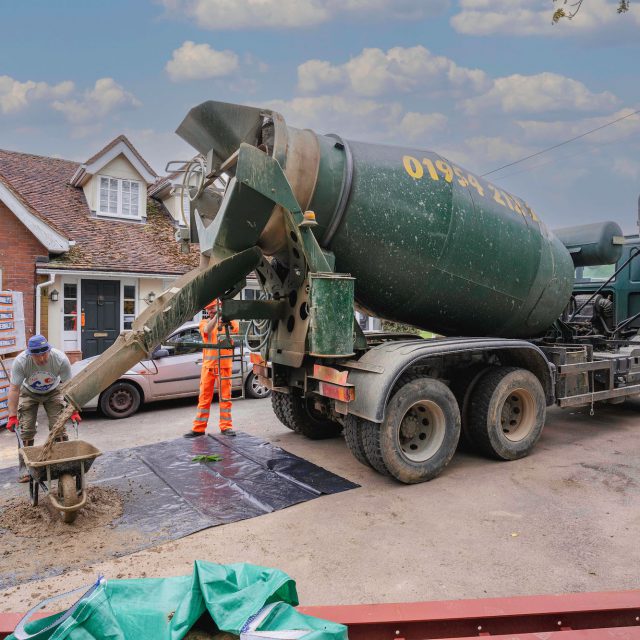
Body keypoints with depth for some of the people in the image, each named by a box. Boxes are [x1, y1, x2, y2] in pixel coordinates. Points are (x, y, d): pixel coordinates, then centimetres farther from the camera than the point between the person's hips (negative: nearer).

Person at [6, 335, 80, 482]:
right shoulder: (20, 361, -32)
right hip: (29, 393, 0)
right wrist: (12, 416, -26)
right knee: (26, 431, -7)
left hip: (53, 392, 0)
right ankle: (24, 469, 6)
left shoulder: (61, 359, -33)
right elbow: (14, 389, -25)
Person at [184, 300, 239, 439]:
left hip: (225, 364, -2)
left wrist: (226, 321, -37)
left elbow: (235, 328, -18)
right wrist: (217, 316, -27)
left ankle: (226, 426, 10)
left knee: (225, 396, 3)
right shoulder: (204, 323, 9)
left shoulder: (230, 321, 4)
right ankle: (199, 428, 11)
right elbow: (207, 330, -14)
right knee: (204, 397, 5)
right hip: (208, 364, 2)